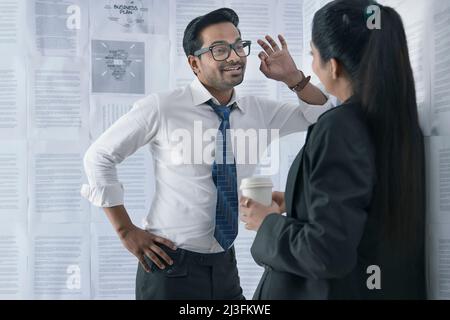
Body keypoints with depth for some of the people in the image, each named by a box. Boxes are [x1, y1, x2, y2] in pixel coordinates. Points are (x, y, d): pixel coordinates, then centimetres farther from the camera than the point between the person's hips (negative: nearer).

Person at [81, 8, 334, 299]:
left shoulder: (259, 111, 1)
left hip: (225, 264, 5)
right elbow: (99, 157, -5)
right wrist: (126, 231, -7)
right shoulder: (161, 108, -12)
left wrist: (294, 78, -11)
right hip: (170, 265, -4)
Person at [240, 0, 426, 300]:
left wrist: (269, 223, -9)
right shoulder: (404, 122, 0)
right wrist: (294, 203, 12)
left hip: (338, 290, -7)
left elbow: (328, 254, -25)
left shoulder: (338, 128, -23)